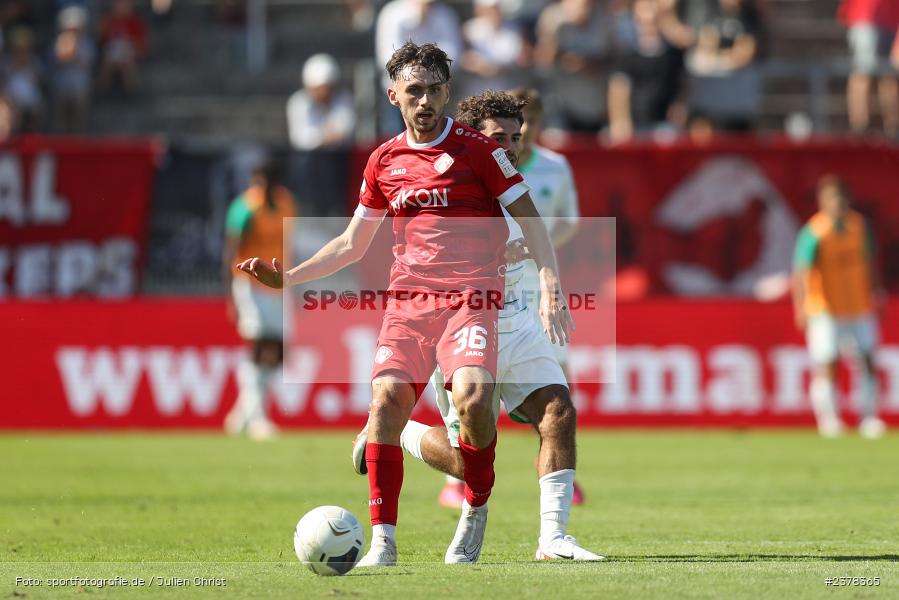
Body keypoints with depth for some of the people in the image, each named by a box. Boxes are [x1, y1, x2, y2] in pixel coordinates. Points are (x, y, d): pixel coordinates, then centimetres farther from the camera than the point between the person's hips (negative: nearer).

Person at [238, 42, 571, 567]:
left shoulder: (477, 149, 1)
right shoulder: (385, 161, 13)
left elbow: (529, 219, 2)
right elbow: (352, 245, 22)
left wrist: (552, 289, -11)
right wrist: (288, 278, 12)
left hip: (471, 297, -4)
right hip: (407, 301, 4)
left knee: (473, 396, -27)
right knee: (387, 396, -17)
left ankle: (477, 511, -3)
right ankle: (382, 541, -12)